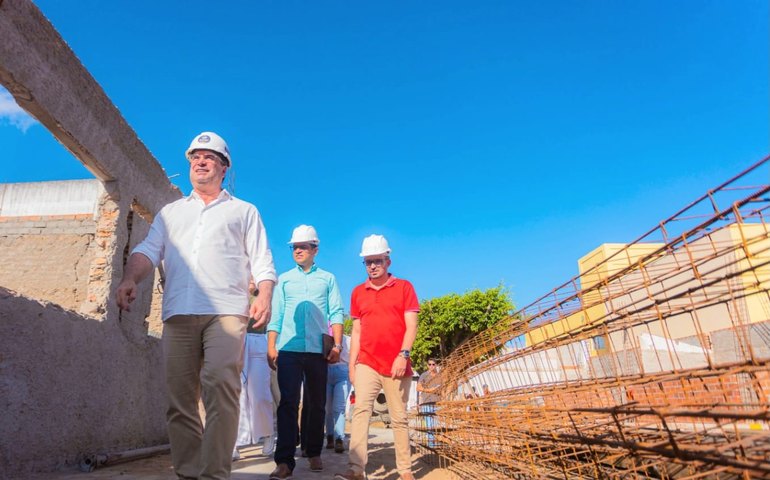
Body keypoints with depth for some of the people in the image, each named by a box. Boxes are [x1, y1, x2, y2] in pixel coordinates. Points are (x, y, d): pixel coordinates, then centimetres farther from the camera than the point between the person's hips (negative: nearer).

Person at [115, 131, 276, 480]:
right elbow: (149, 250, 12)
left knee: (220, 389, -18)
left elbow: (262, 262, 10)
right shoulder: (170, 212, 26)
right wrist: (131, 278, -8)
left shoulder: (244, 211, 18)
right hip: (178, 313, 4)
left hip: (226, 311, -3)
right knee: (180, 398, 1)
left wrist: (264, 295, -9)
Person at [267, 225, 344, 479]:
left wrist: (337, 345, -4)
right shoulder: (283, 279, 14)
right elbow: (275, 315, 9)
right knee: (288, 403, -6)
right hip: (289, 348, 0)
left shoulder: (327, 279, 11)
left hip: (317, 350, 0)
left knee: (316, 403, 8)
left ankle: (314, 453, 22)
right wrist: (271, 346, 0)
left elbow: (336, 313, 5)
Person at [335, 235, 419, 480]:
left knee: (399, 418, 5)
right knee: (360, 410, -11)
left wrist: (403, 354, -16)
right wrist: (352, 364, 9)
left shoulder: (404, 287, 2)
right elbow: (356, 331, 14)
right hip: (367, 363, 2)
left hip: (396, 365, -2)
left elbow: (411, 326, -4)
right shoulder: (358, 292, 12)